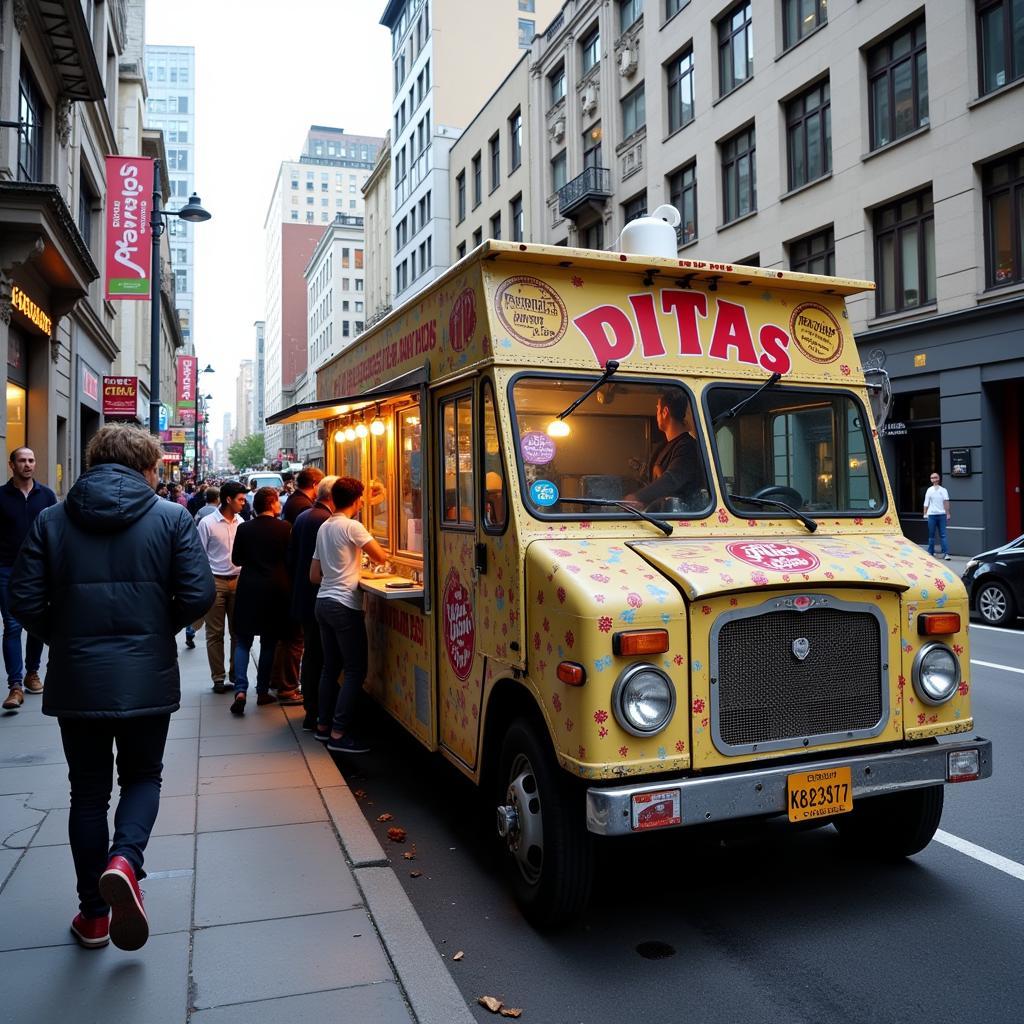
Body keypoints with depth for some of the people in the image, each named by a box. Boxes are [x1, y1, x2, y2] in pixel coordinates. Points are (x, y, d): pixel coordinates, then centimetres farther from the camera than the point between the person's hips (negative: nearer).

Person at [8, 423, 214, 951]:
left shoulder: (51, 520, 0)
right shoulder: (171, 518, -5)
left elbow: (25, 599, -3)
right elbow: (197, 595, -11)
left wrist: (64, 639, 14)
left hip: (76, 679, 2)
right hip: (148, 677, -1)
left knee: (88, 790, 15)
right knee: (142, 776, 19)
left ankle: (93, 915, 22)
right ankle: (124, 859, -8)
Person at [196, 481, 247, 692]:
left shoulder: (241, 523, 5)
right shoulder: (208, 523, -6)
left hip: (237, 580, 4)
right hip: (215, 581, -4)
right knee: (215, 633, 4)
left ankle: (236, 673, 19)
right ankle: (218, 678, 12)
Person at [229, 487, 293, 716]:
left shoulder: (244, 529, -3)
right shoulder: (285, 528, -9)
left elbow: (236, 559, 4)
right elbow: (291, 558, -2)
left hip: (249, 589, 1)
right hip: (276, 591, -1)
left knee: (243, 641, 8)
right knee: (269, 642, 12)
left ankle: (240, 691, -7)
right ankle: (263, 691, 17)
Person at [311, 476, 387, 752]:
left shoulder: (324, 527, 13)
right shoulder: (352, 527, -11)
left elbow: (314, 575, 16)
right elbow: (381, 557, -9)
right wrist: (369, 550, 12)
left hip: (323, 602, 9)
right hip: (345, 605, -9)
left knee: (330, 666, 16)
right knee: (355, 670, -3)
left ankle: (323, 725, 22)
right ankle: (339, 733, -4)